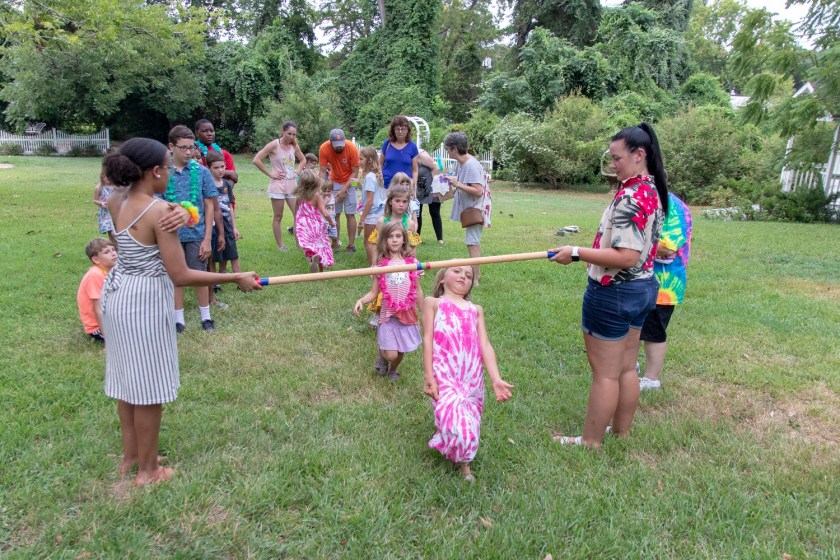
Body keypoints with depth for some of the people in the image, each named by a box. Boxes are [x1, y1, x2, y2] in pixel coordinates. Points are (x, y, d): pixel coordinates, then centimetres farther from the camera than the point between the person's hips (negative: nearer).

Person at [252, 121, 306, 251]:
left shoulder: (294, 146, 6)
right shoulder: (274, 145, -10)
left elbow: (303, 160, 24)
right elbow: (256, 160, -14)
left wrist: (297, 172, 8)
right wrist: (270, 174, -11)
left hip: (292, 184, 5)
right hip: (278, 185, -5)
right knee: (278, 217, 3)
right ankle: (280, 246, 10)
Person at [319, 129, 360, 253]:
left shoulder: (352, 148, -24)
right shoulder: (324, 149, -19)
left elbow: (355, 172, -16)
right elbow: (323, 172, -14)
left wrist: (344, 189, -22)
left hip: (349, 182, -2)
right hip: (334, 182, 2)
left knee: (350, 214, -6)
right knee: (335, 214, 0)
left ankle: (351, 245, -1)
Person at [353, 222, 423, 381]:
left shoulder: (412, 262, -1)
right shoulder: (381, 265, -5)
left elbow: (418, 290, 7)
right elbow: (373, 292, -3)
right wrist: (361, 300, -22)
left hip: (407, 313, 2)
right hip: (388, 314, -2)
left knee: (401, 351, 12)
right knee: (391, 354, -8)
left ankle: (392, 370, 45)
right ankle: (381, 353, 29)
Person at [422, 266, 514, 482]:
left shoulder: (476, 310, 23)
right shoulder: (433, 302, 12)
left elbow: (485, 345, 11)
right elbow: (428, 339, 3)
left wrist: (496, 379, -2)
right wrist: (428, 377, -7)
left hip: (473, 377, 4)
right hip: (444, 375, -4)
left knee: (469, 422, 6)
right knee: (458, 424, -16)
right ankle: (462, 461, 15)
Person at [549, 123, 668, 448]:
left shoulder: (629, 197, -24)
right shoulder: (654, 192, 7)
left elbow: (626, 257, -30)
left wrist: (577, 254, -27)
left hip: (613, 293, -10)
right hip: (643, 287, 10)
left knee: (605, 373, 3)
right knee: (626, 368, 20)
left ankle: (591, 441, 19)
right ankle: (622, 432, 36)